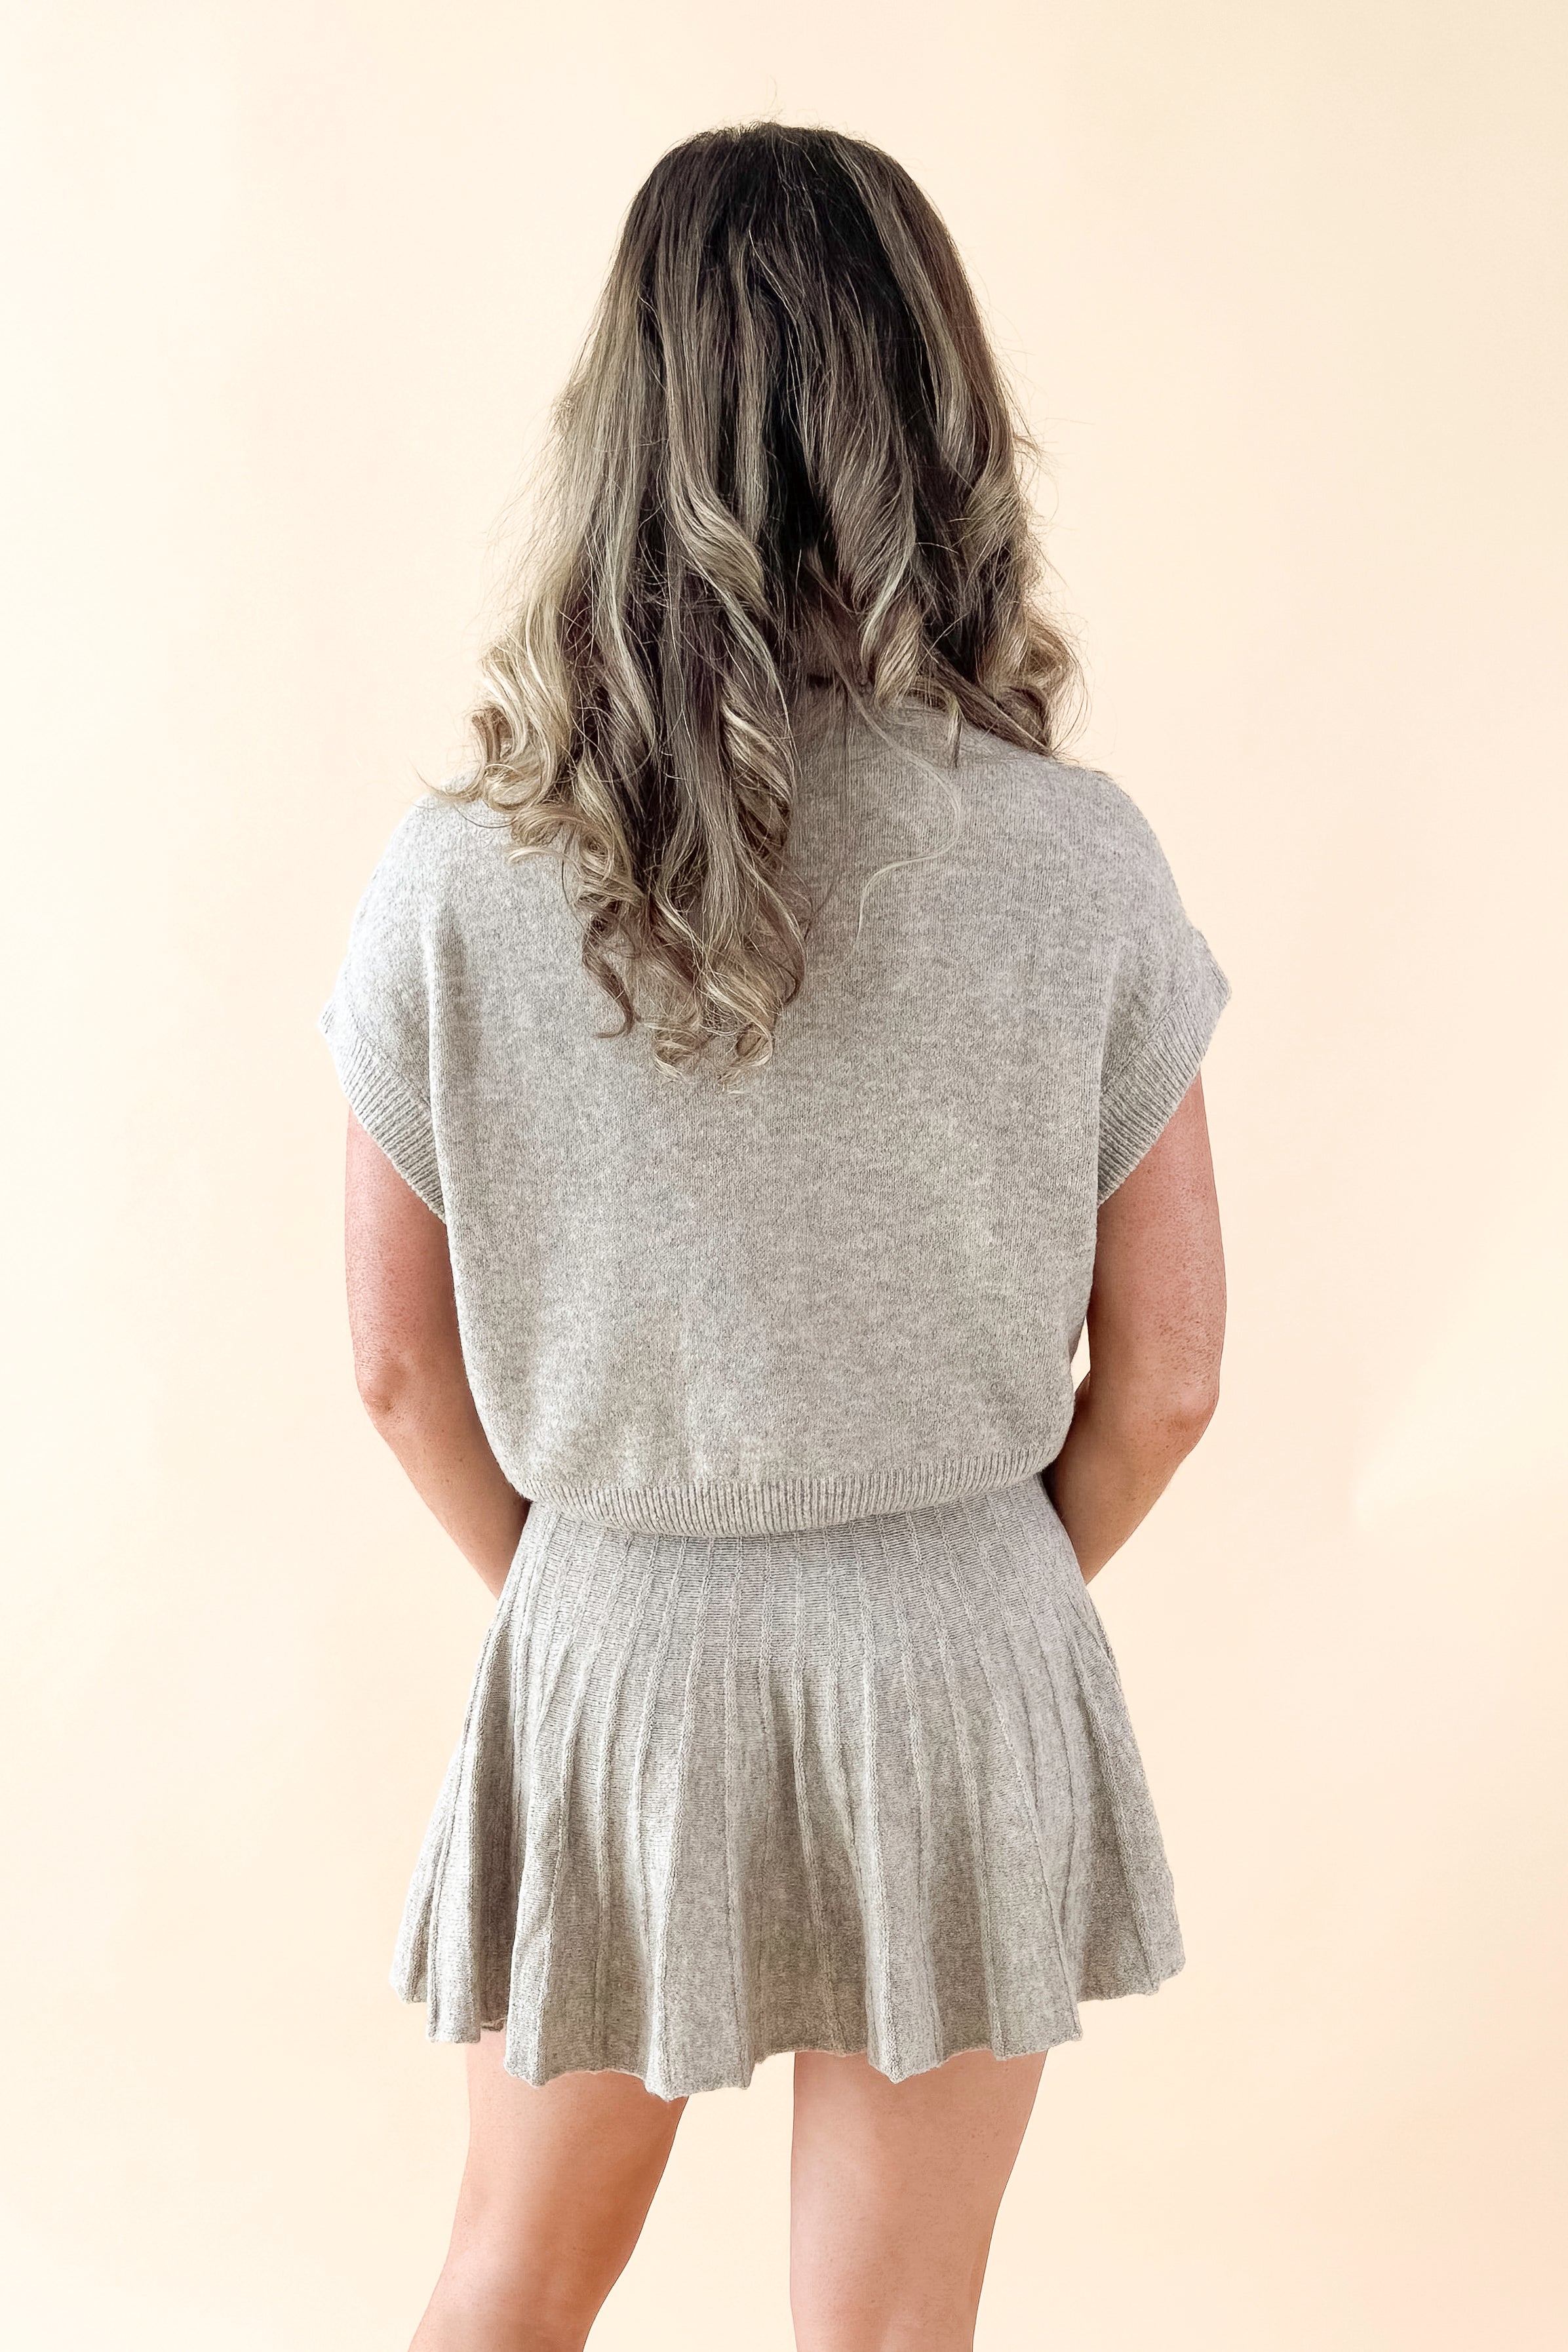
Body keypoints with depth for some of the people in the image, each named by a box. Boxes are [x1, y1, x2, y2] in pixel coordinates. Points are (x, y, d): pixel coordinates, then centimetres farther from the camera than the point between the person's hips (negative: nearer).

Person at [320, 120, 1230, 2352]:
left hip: (604, 1658, 1)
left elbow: (402, 1363, -5)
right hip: (954, 1655, -1)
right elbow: (1165, 1373, -8)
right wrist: (1002, 1589, 10)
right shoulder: (1072, 859, -16)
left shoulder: (454, 877, -14)